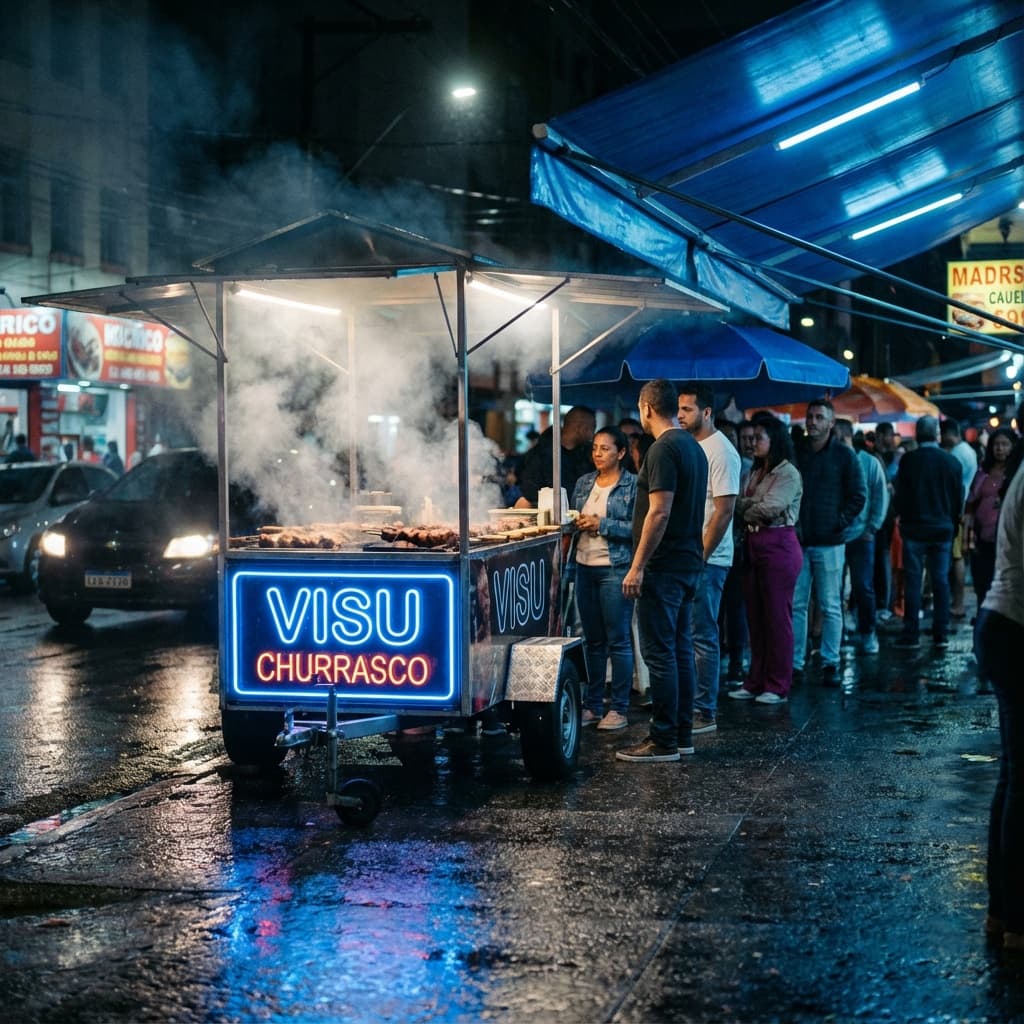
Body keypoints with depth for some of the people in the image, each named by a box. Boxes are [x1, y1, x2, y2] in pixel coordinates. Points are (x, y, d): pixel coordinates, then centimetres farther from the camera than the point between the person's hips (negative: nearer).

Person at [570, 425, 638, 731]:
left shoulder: (634, 485, -5)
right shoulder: (584, 483, 13)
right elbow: (573, 518, 18)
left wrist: (602, 524, -17)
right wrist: (576, 523, -4)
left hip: (616, 568, -6)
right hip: (585, 566, 6)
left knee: (618, 640, -2)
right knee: (592, 640, 10)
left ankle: (619, 708, 4)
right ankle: (593, 704, 17)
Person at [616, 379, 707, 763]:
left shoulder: (663, 450, -16)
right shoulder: (694, 447, 14)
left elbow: (660, 512, -21)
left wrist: (637, 566, -19)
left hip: (663, 567, -10)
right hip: (688, 563, 10)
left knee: (659, 652, -6)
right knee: (680, 648, 13)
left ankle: (664, 742, -3)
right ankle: (682, 735, 18)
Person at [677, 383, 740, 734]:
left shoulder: (720, 451, -12)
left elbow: (725, 509, -18)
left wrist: (700, 557, -19)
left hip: (706, 560, -9)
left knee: (702, 636, -5)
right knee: (687, 635, 12)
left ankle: (704, 713, 0)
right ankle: (689, 705, 19)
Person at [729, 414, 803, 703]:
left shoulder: (788, 473, -6)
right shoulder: (755, 473, 18)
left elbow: (769, 509, -16)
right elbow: (741, 504, 7)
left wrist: (745, 509, 0)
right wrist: (753, 504, -12)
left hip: (778, 546, -8)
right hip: (754, 546, 8)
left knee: (777, 617, -3)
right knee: (755, 618, 9)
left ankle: (778, 686, 1)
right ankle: (756, 682, 15)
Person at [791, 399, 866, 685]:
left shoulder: (844, 455, 1)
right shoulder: (796, 454, 10)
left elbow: (858, 496, 1)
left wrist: (840, 522, -7)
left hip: (829, 543, -3)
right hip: (798, 541, 3)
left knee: (830, 607, 1)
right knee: (796, 605, 3)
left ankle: (830, 664, 6)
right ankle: (795, 663, 8)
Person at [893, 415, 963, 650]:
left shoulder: (908, 460, -10)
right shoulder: (951, 462, 0)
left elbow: (900, 496, -8)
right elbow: (959, 499, 6)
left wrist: (902, 517, 11)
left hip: (914, 529, -3)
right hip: (943, 529, 3)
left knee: (913, 581, 1)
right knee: (941, 581, 6)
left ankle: (911, 634, 0)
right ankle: (941, 635, 6)